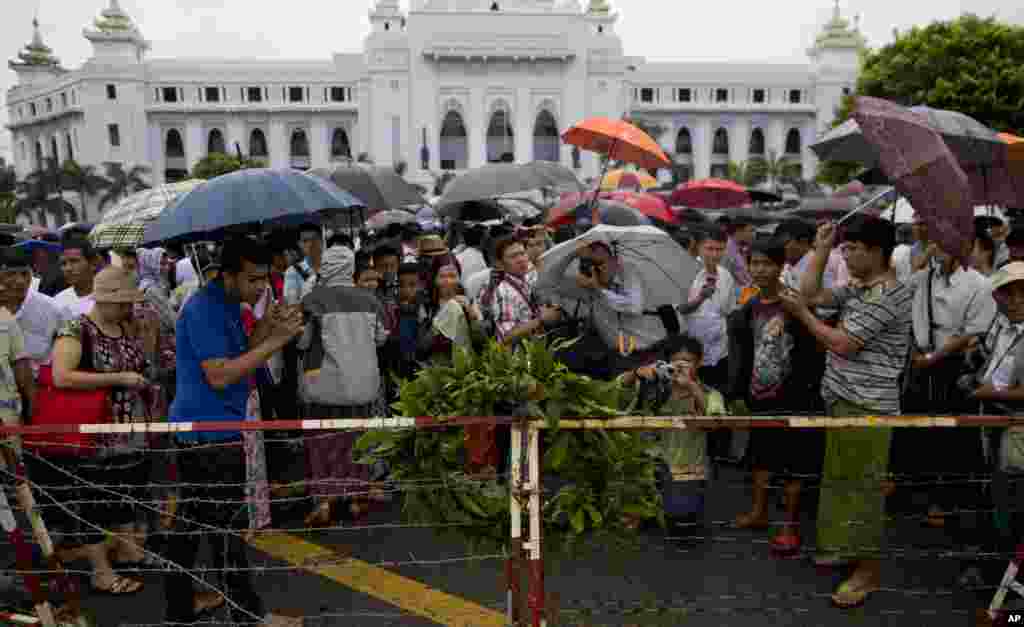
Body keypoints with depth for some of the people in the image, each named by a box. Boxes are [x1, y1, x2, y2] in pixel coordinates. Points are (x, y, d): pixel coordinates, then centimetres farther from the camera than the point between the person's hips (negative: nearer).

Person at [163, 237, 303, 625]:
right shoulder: (205, 309, -19)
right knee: (228, 527, 0)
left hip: (200, 432, 10)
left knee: (191, 523, 17)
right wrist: (275, 341, -23)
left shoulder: (228, 305, 12)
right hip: (210, 433, -10)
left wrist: (264, 328, -3)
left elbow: (237, 357, 12)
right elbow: (219, 375, -24)